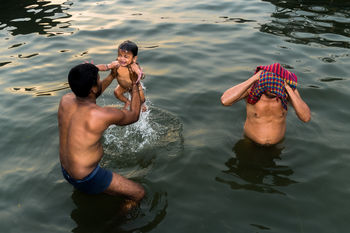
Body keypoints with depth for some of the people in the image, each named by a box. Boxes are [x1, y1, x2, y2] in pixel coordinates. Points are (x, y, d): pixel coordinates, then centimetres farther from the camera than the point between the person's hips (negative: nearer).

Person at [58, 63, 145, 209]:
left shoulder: (65, 100, -12)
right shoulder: (103, 115, -31)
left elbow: (90, 95, 13)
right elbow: (134, 116, -9)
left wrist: (112, 76, 16)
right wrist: (135, 84, 2)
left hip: (65, 170, 8)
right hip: (87, 180, -7)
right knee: (139, 193, 3)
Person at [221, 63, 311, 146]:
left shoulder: (289, 88, -22)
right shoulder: (252, 86, -26)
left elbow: (306, 117, -32)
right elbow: (225, 100, -44)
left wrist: (289, 89, -40)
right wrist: (253, 78, -42)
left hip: (277, 144, 2)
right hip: (251, 143, -1)